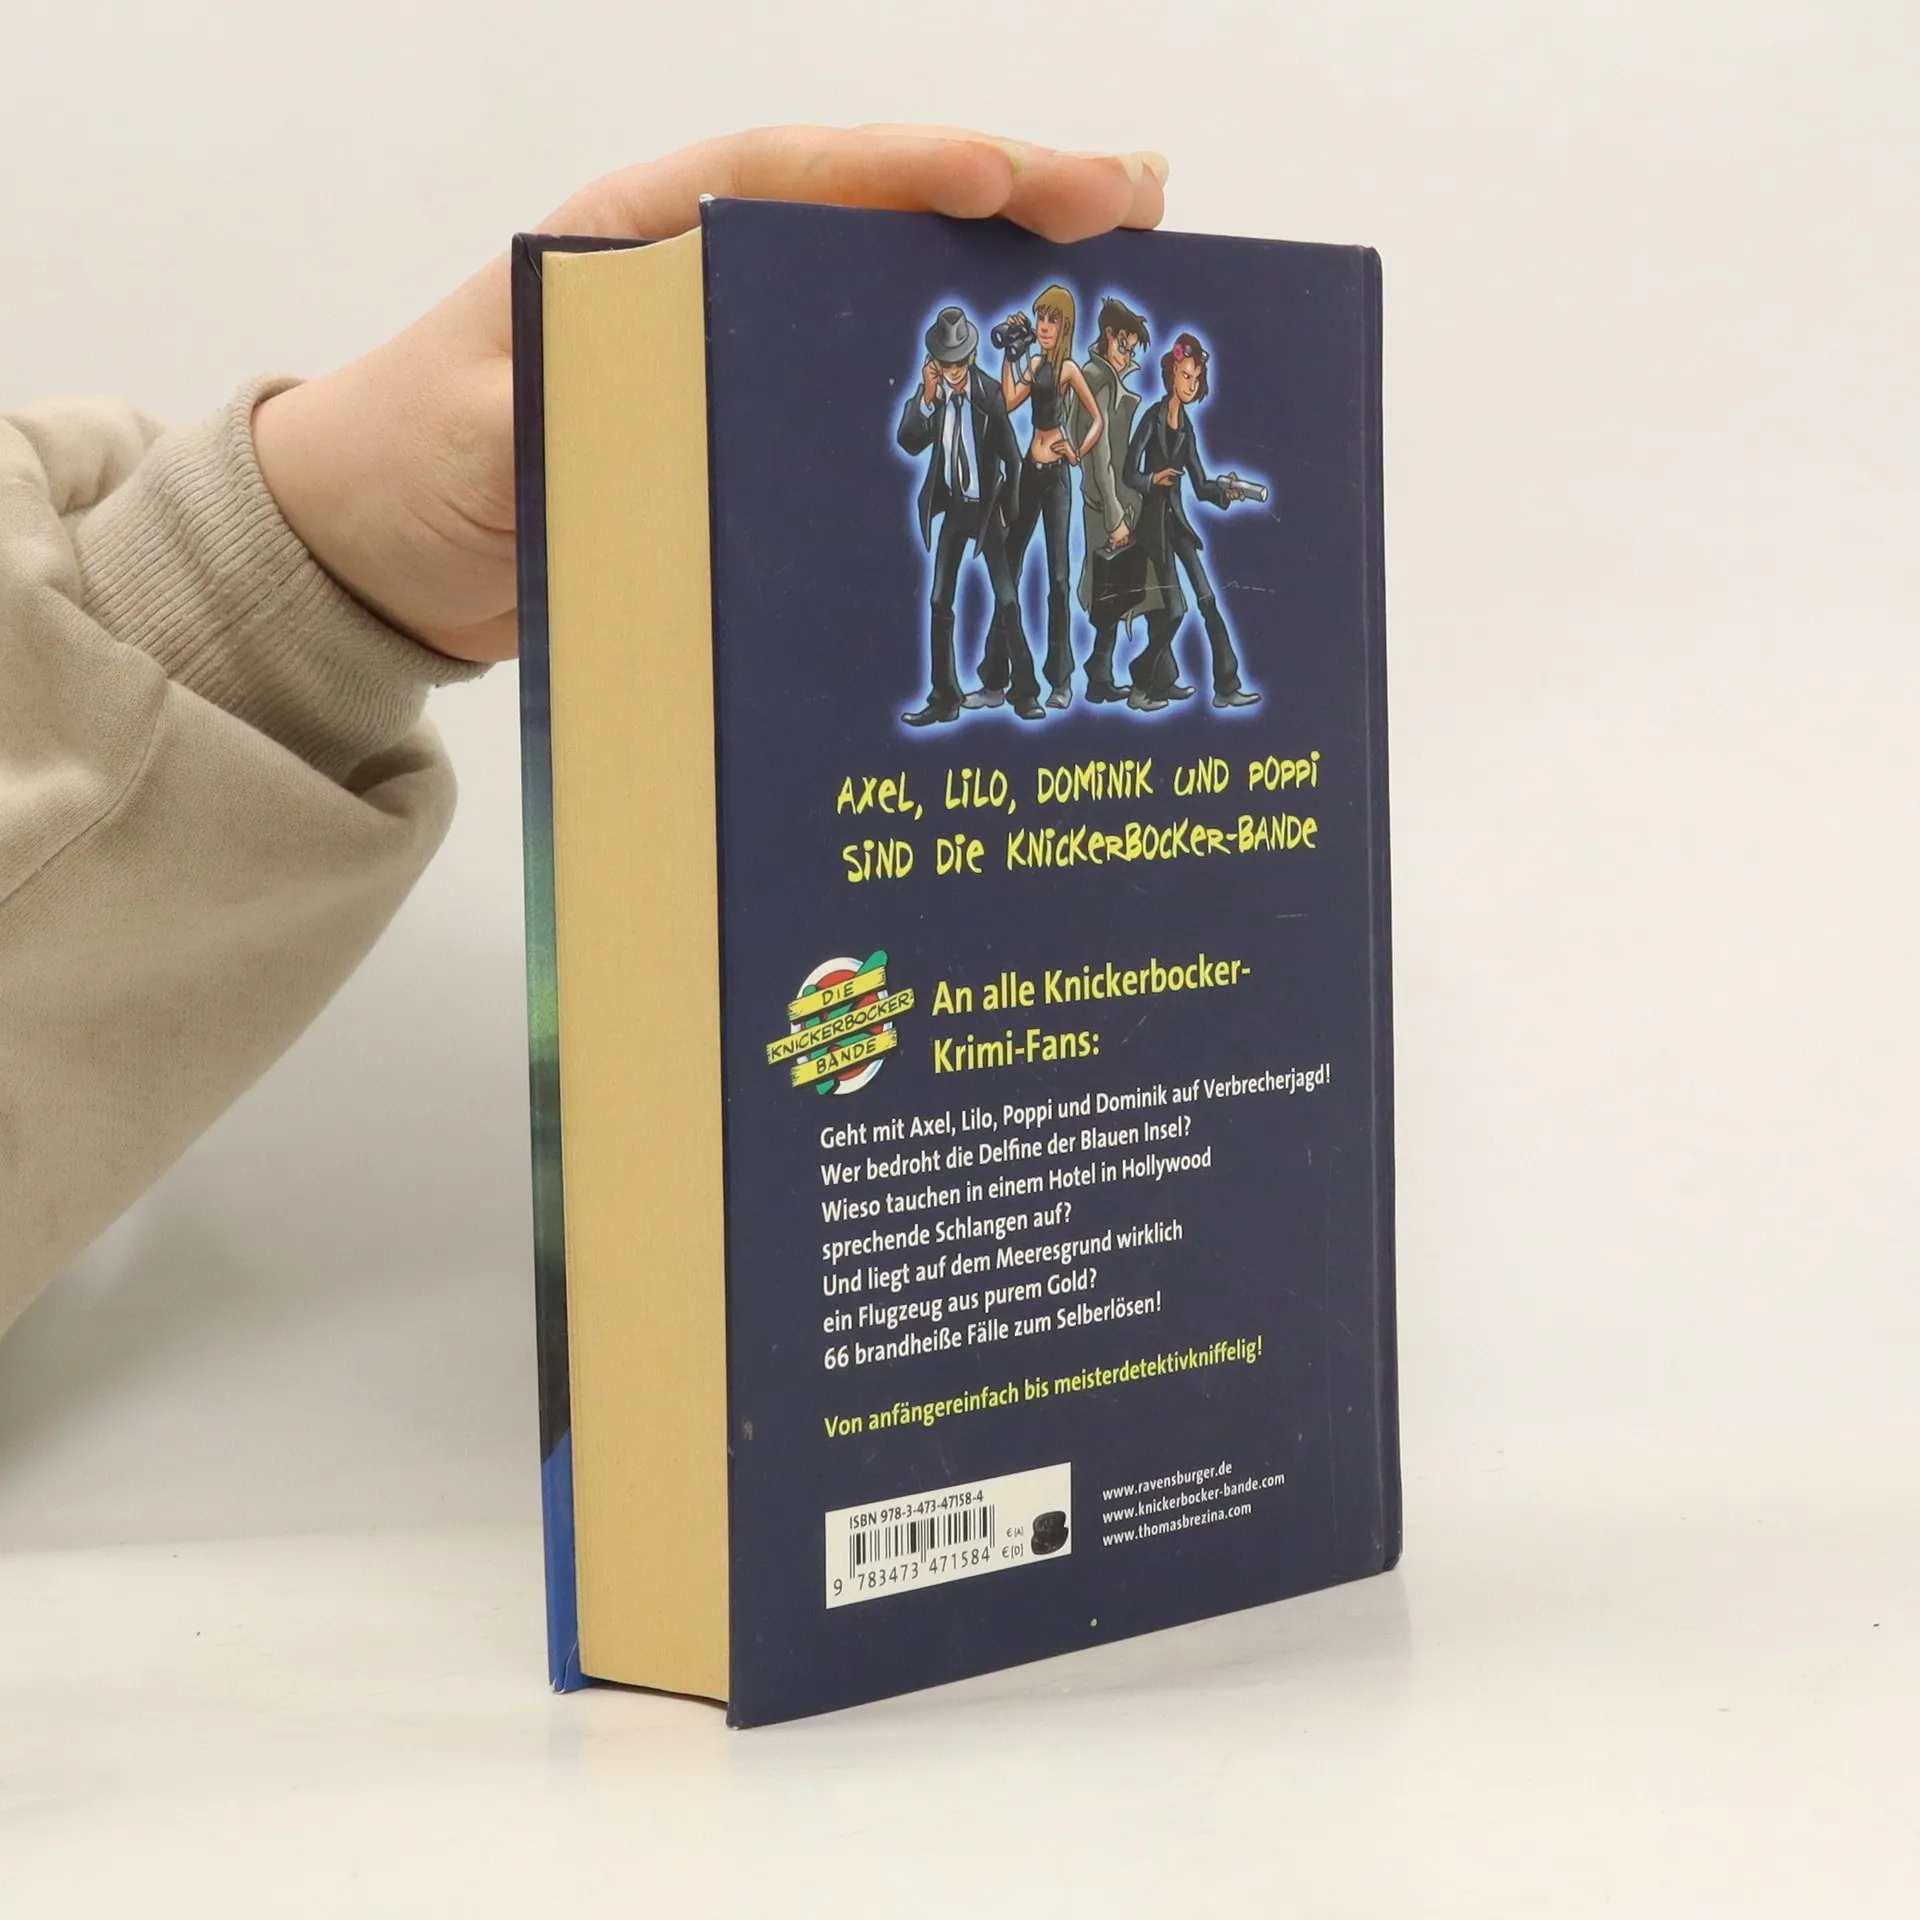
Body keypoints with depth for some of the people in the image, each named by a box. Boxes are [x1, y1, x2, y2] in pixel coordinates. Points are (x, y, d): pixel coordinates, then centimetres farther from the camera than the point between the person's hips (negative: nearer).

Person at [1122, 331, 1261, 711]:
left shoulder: (1186, 427, 12)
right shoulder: (1152, 418, -8)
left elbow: (1201, 486, 9)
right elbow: (1130, 475, -14)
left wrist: (1225, 490, -10)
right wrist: (1155, 480, -33)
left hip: (1177, 518, 7)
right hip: (1154, 520, -7)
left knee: (1207, 600, 1)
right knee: (1173, 610, -10)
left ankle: (1226, 687, 3)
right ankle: (1141, 685, 4)